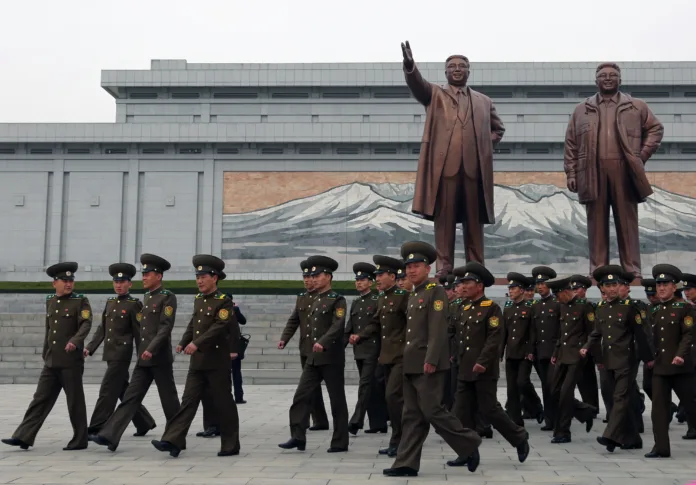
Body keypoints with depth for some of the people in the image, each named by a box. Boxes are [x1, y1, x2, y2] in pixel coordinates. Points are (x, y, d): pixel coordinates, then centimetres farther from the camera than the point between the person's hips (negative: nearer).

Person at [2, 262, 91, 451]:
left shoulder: (81, 301, -4)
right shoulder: (50, 301, 14)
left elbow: (86, 324, -18)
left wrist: (75, 341, -34)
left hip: (71, 361, -5)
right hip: (51, 362, 5)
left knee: (75, 402, 2)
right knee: (40, 399, 5)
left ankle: (79, 440, 11)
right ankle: (23, 437, 5)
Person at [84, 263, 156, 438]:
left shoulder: (134, 305, -7)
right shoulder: (110, 303, 13)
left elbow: (139, 333, -8)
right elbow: (102, 329, 15)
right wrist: (90, 348, 6)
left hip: (122, 354, -8)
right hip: (110, 354, 8)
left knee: (107, 391, -8)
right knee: (123, 391, 13)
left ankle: (96, 429, -4)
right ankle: (144, 422, 26)